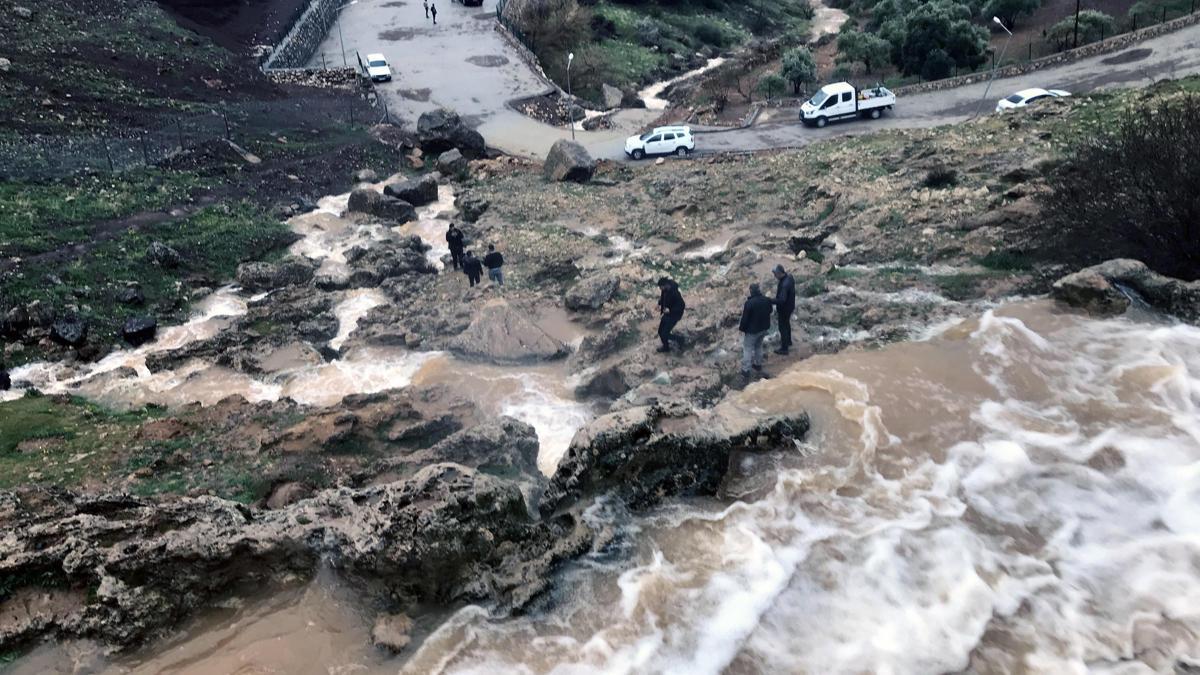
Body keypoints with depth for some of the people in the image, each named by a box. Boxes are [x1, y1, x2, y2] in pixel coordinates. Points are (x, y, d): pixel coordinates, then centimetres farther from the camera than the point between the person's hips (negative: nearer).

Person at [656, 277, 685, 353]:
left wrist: (670, 310, -30)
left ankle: (680, 340, 18)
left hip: (674, 315, -8)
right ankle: (666, 347, 35)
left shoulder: (675, 293, -32)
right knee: (660, 332, 12)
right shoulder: (664, 290, -9)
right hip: (667, 313, 8)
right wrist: (660, 305, -4)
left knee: (664, 334, -7)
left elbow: (681, 306, -26)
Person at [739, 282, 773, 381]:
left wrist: (741, 327, -3)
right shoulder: (766, 300, -7)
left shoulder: (749, 303, -27)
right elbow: (769, 311, 11)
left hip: (752, 330, -6)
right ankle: (758, 365, 40)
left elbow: (745, 318, -20)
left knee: (747, 349, 6)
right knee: (759, 346, 26)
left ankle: (746, 371, 9)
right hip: (764, 328, 6)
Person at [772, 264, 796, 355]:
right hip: (790, 306, 10)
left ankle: (784, 348, 20)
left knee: (783, 327, 6)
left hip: (784, 309, -10)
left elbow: (782, 300, -38)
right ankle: (788, 341, 49)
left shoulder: (784, 284, -36)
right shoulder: (789, 276, -5)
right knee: (786, 324, 29)